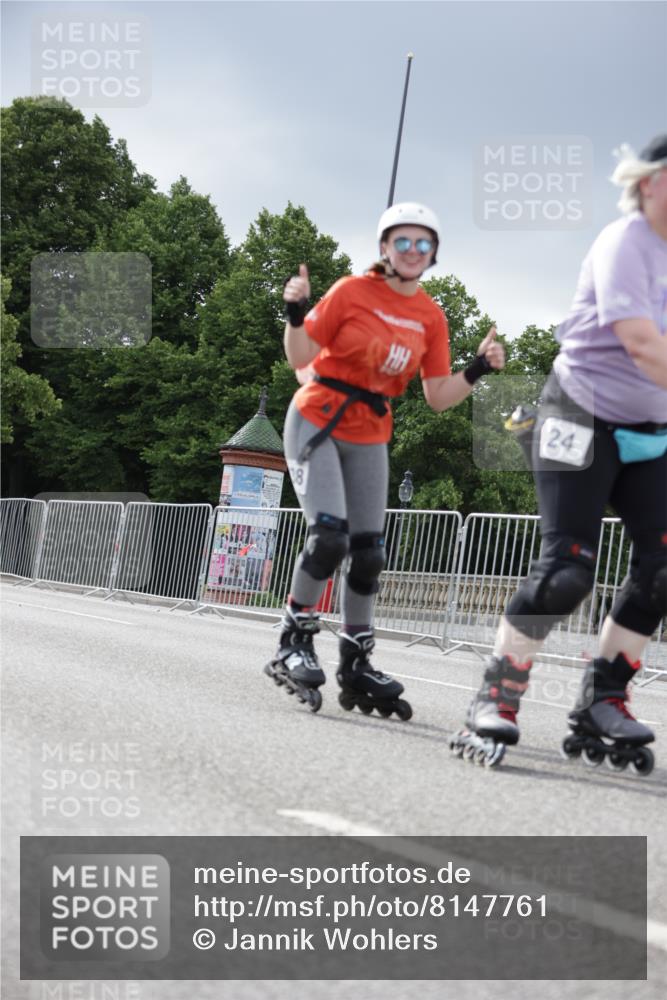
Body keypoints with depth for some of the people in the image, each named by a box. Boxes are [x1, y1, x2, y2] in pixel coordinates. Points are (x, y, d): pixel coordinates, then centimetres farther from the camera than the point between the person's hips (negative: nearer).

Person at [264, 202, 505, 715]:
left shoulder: (431, 317, 3)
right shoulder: (352, 291, -10)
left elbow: (438, 396, 3)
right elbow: (301, 358, -8)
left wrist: (479, 370, -11)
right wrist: (296, 313, -24)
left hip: (369, 439, 5)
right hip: (316, 422, -5)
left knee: (368, 552, 3)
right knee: (329, 536, -20)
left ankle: (356, 666, 14)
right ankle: (294, 644, -4)